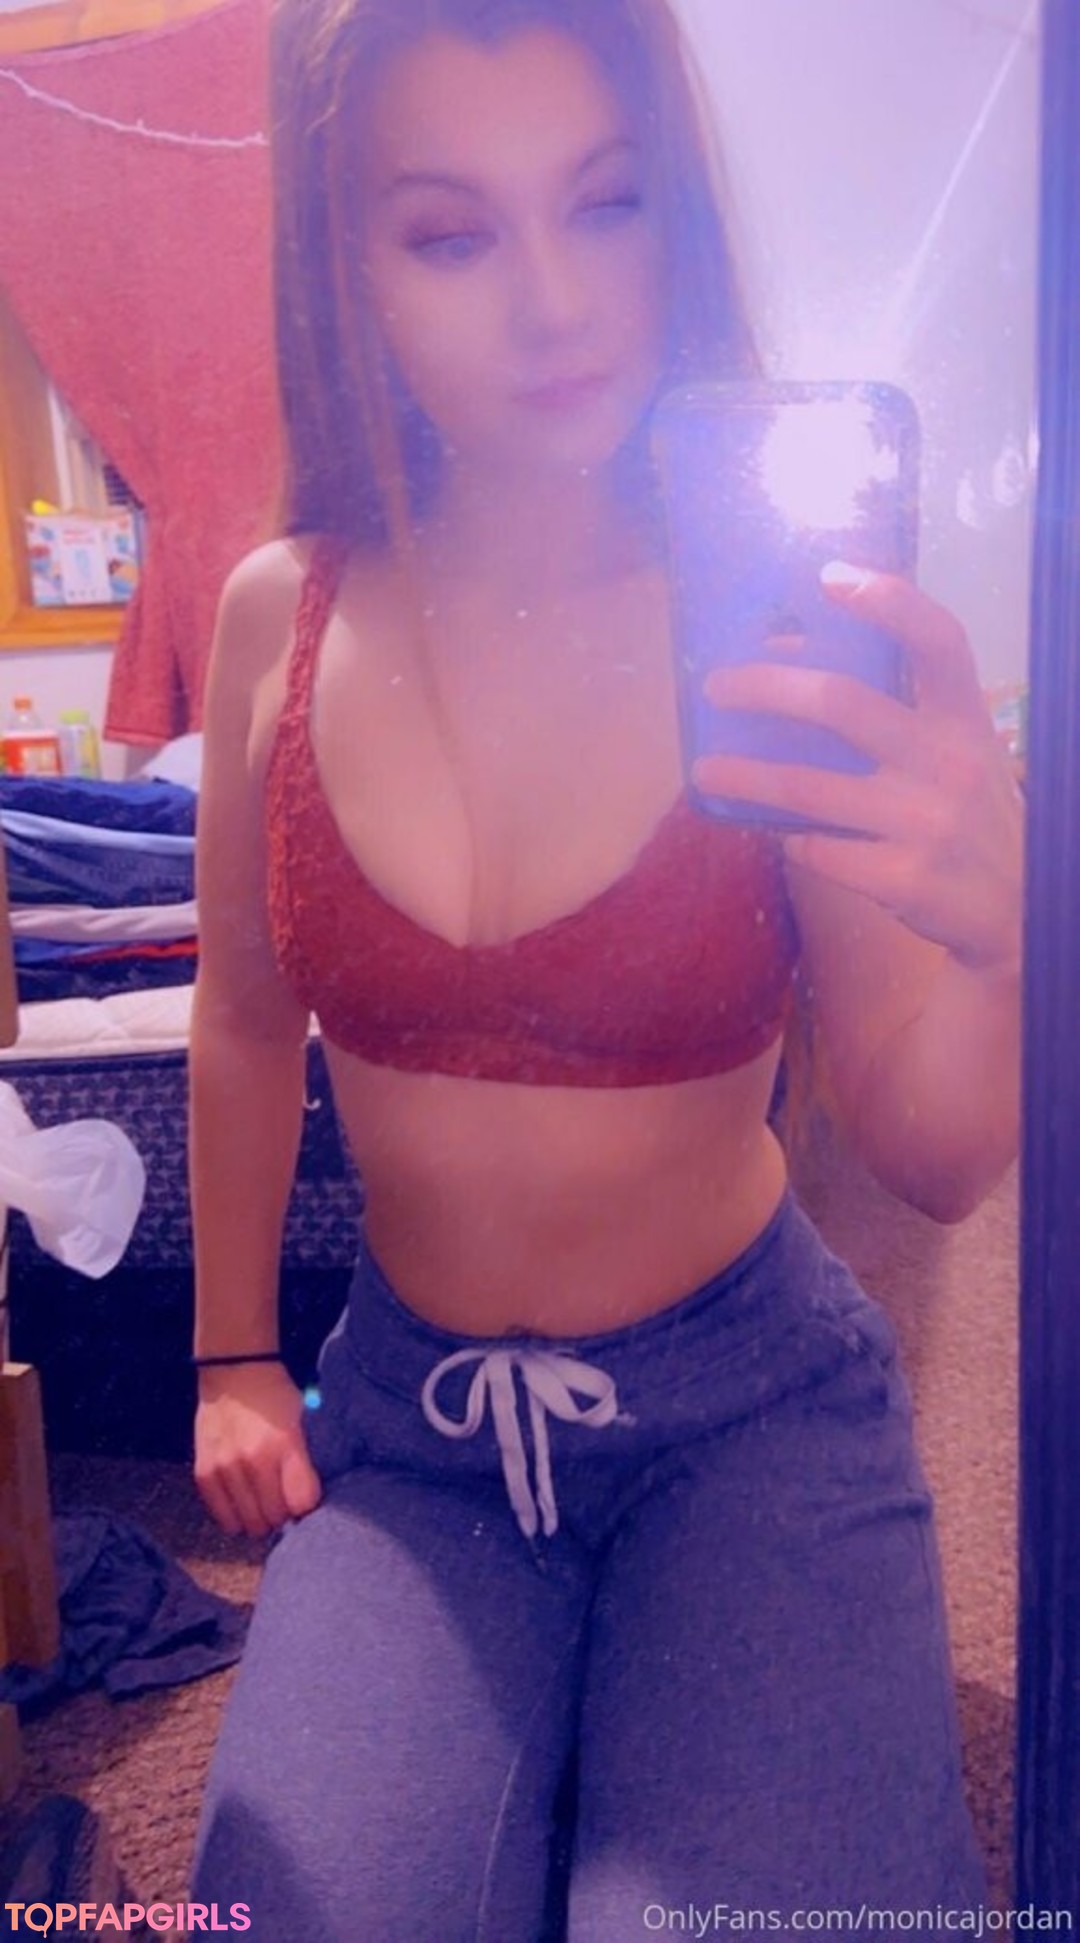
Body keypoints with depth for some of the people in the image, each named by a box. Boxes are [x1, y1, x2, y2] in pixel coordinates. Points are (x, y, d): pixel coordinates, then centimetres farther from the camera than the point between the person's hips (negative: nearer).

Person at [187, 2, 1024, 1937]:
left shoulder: (782, 618, -13)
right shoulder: (284, 614, -6)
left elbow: (936, 1163, -13)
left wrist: (985, 927, -34)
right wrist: (232, 1357, 13)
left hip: (748, 1407, -1)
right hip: (408, 1415, 2)